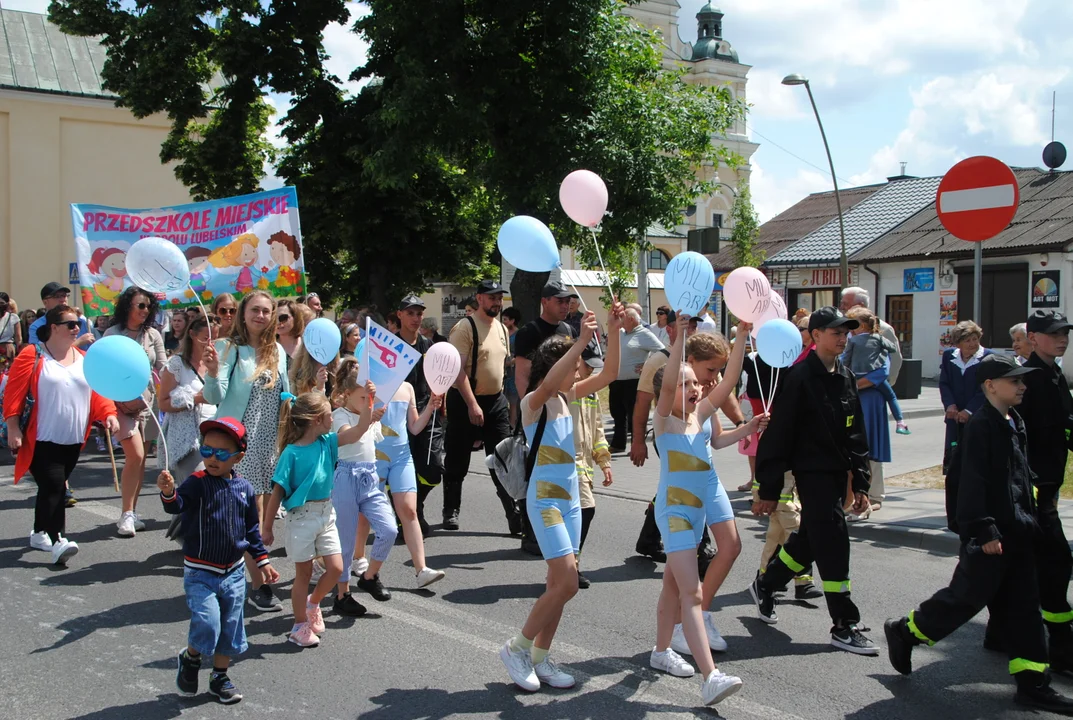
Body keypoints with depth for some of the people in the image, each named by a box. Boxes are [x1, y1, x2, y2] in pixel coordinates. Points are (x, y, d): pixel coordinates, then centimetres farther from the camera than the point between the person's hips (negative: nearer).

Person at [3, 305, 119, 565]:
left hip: (72, 441, 6)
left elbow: (97, 392, 8)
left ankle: (39, 533, 28)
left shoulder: (83, 359, 13)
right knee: (54, 486, -15)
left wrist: (109, 414, -9)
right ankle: (57, 542, -17)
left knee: (54, 487, 13)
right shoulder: (32, 356, -4)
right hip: (42, 440, -6)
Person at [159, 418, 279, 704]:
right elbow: (178, 506, -30)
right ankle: (190, 657, 15)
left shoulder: (244, 487, 1)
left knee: (231, 627, 12)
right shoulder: (197, 483, -11)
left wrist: (262, 560, 12)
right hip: (200, 573, -4)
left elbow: (252, 528, 11)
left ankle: (220, 677, 32)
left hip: (233, 572, 4)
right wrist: (169, 493, -52)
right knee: (207, 624, -17)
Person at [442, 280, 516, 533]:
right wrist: (472, 404, -23)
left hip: (496, 401, 6)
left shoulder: (502, 329, 10)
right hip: (465, 402, -6)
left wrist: (503, 397, 16)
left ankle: (514, 512, 4)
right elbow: (457, 369, -18)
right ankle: (450, 511, 22)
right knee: (458, 461, 6)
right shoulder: (465, 328, -13)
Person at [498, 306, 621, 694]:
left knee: (560, 584, 10)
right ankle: (517, 647, 6)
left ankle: (540, 658, 20)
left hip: (569, 498, 8)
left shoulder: (567, 397, 8)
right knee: (566, 583, -11)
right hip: (545, 499, -8)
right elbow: (548, 383, -36)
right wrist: (582, 341, -42)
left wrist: (613, 331, -9)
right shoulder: (533, 402, -13)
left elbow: (607, 374, 3)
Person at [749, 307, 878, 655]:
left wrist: (859, 483, 11)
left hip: (837, 474, 8)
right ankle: (844, 626, 2)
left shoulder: (846, 378, 10)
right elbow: (778, 435, -13)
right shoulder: (799, 377, -13)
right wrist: (768, 489, -13)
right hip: (811, 472, -8)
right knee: (833, 543, -7)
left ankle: (764, 585, 37)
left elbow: (856, 434, 15)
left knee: (810, 539, 16)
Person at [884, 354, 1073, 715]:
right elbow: (973, 482, -19)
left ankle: (1032, 682, 14)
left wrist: (1030, 521, 21)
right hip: (990, 535, -9)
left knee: (1023, 606, 9)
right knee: (967, 596, -3)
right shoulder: (981, 426, -15)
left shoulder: (1015, 424, 13)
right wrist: (984, 530, -21)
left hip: (1016, 533, 9)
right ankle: (903, 632, 15)